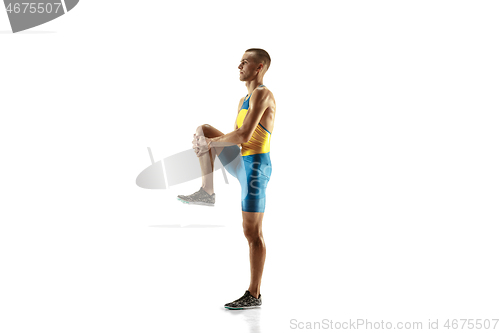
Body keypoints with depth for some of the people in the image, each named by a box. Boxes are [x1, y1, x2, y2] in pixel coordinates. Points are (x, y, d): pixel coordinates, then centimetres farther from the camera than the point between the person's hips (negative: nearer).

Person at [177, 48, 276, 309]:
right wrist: (207, 142, 2)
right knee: (203, 130, 7)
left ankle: (254, 295, 4)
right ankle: (207, 193, 4)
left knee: (252, 232, -5)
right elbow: (234, 138, 19)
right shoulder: (244, 101, 18)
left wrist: (210, 143, -12)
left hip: (255, 167, -9)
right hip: (241, 164, 9)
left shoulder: (262, 94, -13)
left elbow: (244, 135, -23)